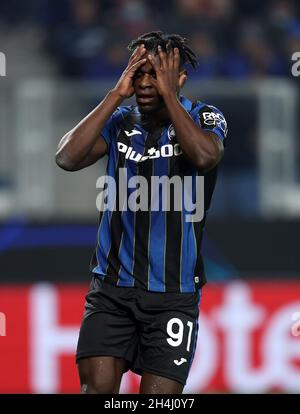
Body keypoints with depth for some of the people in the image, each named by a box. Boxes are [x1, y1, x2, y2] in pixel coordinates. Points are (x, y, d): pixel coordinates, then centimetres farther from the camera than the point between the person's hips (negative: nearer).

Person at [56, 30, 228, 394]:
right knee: (96, 387, -10)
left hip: (174, 292, -2)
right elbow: (67, 158, -11)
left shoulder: (204, 118, -2)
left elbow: (204, 156, -25)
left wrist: (168, 93, -19)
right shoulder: (119, 120, 5)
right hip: (112, 284, 2)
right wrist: (116, 94, -12)